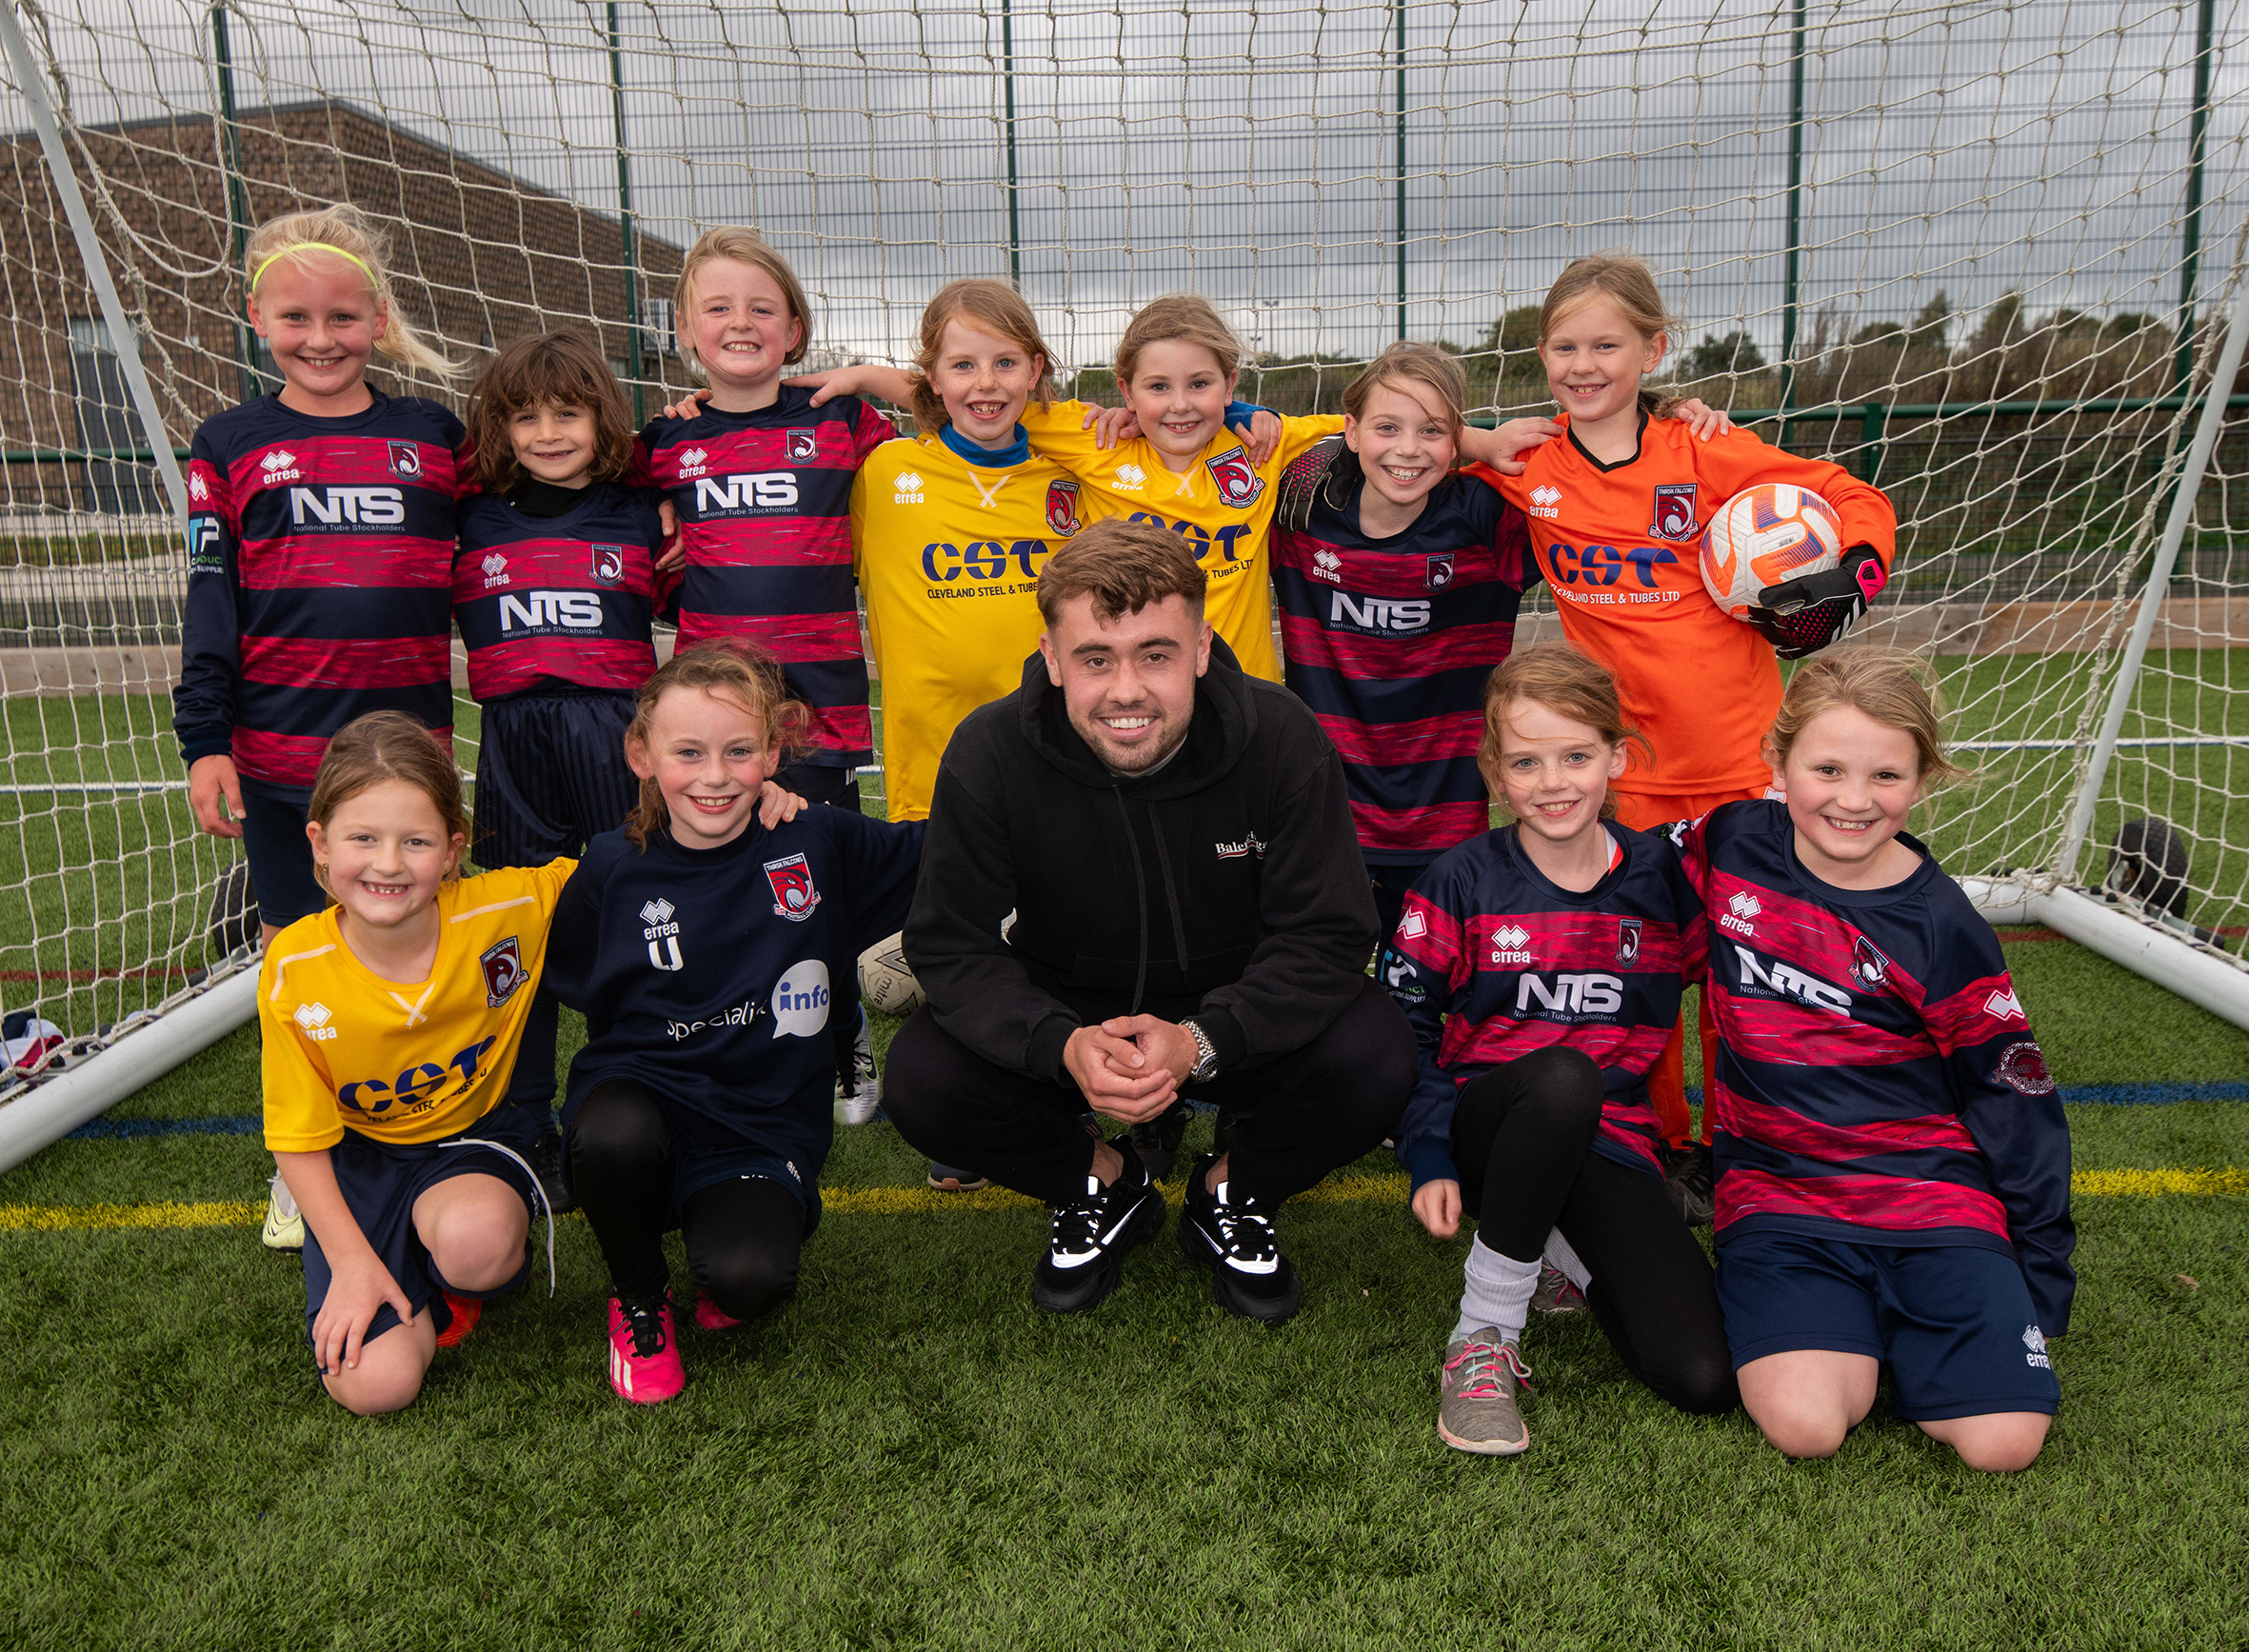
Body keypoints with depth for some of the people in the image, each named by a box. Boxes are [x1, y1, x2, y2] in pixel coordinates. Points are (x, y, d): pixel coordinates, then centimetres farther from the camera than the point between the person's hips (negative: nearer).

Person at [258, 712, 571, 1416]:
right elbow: (300, 1137, -8)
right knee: (373, 1383, -18)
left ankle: (457, 1282, 2)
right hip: (360, 1160, 1)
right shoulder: (294, 969, -19)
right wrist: (352, 1259, -16)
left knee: (475, 1242, -37)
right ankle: (425, 1289, 17)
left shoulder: (507, 912, -21)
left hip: (475, 1136, 0)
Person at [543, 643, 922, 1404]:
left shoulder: (820, 846, -2)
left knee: (749, 1278, -29)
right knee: (613, 1137, -36)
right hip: (643, 1098, 1)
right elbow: (562, 980, 10)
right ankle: (638, 1296, -2)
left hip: (762, 1130, 0)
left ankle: (725, 1273, 12)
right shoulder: (613, 871, -2)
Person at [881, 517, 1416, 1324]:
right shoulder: (989, 754, -19)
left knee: (1375, 1058, -28)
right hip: (1063, 1012, 1)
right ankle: (1102, 1183, 7)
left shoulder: (1281, 739, -21)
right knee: (921, 1080, -25)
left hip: (1236, 1017, 0)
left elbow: (1327, 938, -19)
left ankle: (1234, 1192, 6)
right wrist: (1063, 1047, -37)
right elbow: (953, 948, -17)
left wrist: (1199, 1040, -36)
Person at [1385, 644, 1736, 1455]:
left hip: (1611, 1141, 3)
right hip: (1487, 1128, -2)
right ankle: (1483, 1339, -23)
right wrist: (1428, 1159, -8)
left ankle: (1578, 1252, 16)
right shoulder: (1460, 884, -2)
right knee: (1562, 1076, -40)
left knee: (1703, 1379, -18)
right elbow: (1405, 1027, 2)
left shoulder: (1663, 878, 2)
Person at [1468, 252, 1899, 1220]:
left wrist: (1843, 577, -17)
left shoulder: (1704, 454, -5)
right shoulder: (1526, 467, 0)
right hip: (1624, 766, 1)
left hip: (1739, 758, -1)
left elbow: (1857, 501, 2)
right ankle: (1655, 1151, 25)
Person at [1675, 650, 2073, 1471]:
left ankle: (1901, 1328, 12)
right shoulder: (1730, 845, -3)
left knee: (2004, 1440, -18)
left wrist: (2041, 1268, 3)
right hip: (1777, 1191, 1)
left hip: (1929, 1192, -1)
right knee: (1805, 1424, -23)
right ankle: (1847, 1328, 9)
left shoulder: (1940, 928, -8)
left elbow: (2015, 1096, 0)